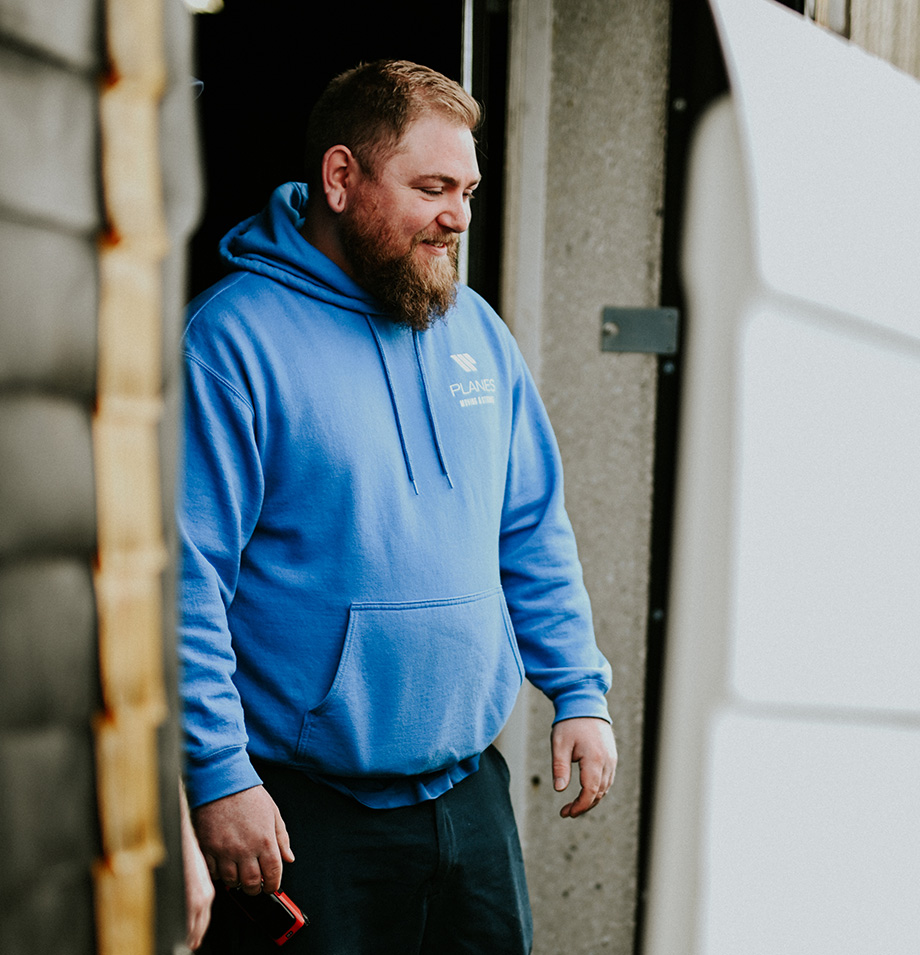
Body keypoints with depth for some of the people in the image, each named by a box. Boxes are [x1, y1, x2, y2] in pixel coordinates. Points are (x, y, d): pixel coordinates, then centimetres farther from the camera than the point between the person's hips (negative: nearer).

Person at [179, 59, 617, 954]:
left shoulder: (476, 329, 9)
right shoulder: (234, 336, -12)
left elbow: (535, 537, 15)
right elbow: (183, 579, -16)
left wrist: (579, 693, 7)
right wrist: (218, 776, -19)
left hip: (472, 795, 6)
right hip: (302, 816, -6)